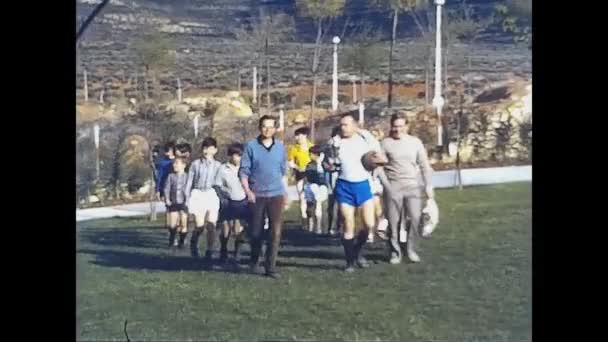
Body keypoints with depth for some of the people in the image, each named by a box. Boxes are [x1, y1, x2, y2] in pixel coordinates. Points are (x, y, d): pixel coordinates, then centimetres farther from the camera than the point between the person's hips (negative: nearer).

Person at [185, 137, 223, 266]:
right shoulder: (196, 164, 6)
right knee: (199, 226, -5)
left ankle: (209, 253, 3)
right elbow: (189, 182, 8)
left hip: (212, 196, 1)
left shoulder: (218, 165, 7)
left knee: (211, 225, -6)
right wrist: (188, 198, 3)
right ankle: (193, 243, 27)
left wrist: (222, 197, 0)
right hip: (198, 195, -1)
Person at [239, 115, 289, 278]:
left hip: (276, 195, 2)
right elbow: (243, 171, -3)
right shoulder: (251, 146, -2)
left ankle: (271, 266, 0)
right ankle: (254, 261, 29)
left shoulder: (280, 147, 7)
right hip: (257, 195, -2)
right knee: (256, 232, 7)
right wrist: (248, 191, -14)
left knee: (276, 232, -7)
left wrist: (286, 194, 16)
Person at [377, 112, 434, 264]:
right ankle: (395, 252, 13)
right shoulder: (386, 143, 2)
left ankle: (411, 249, 6)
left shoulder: (415, 142, 8)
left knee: (416, 218, -9)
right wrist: (386, 185, -8)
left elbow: (424, 165, 10)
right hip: (393, 187, -1)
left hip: (413, 185, 1)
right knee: (394, 222, 1)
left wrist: (428, 185, 4)